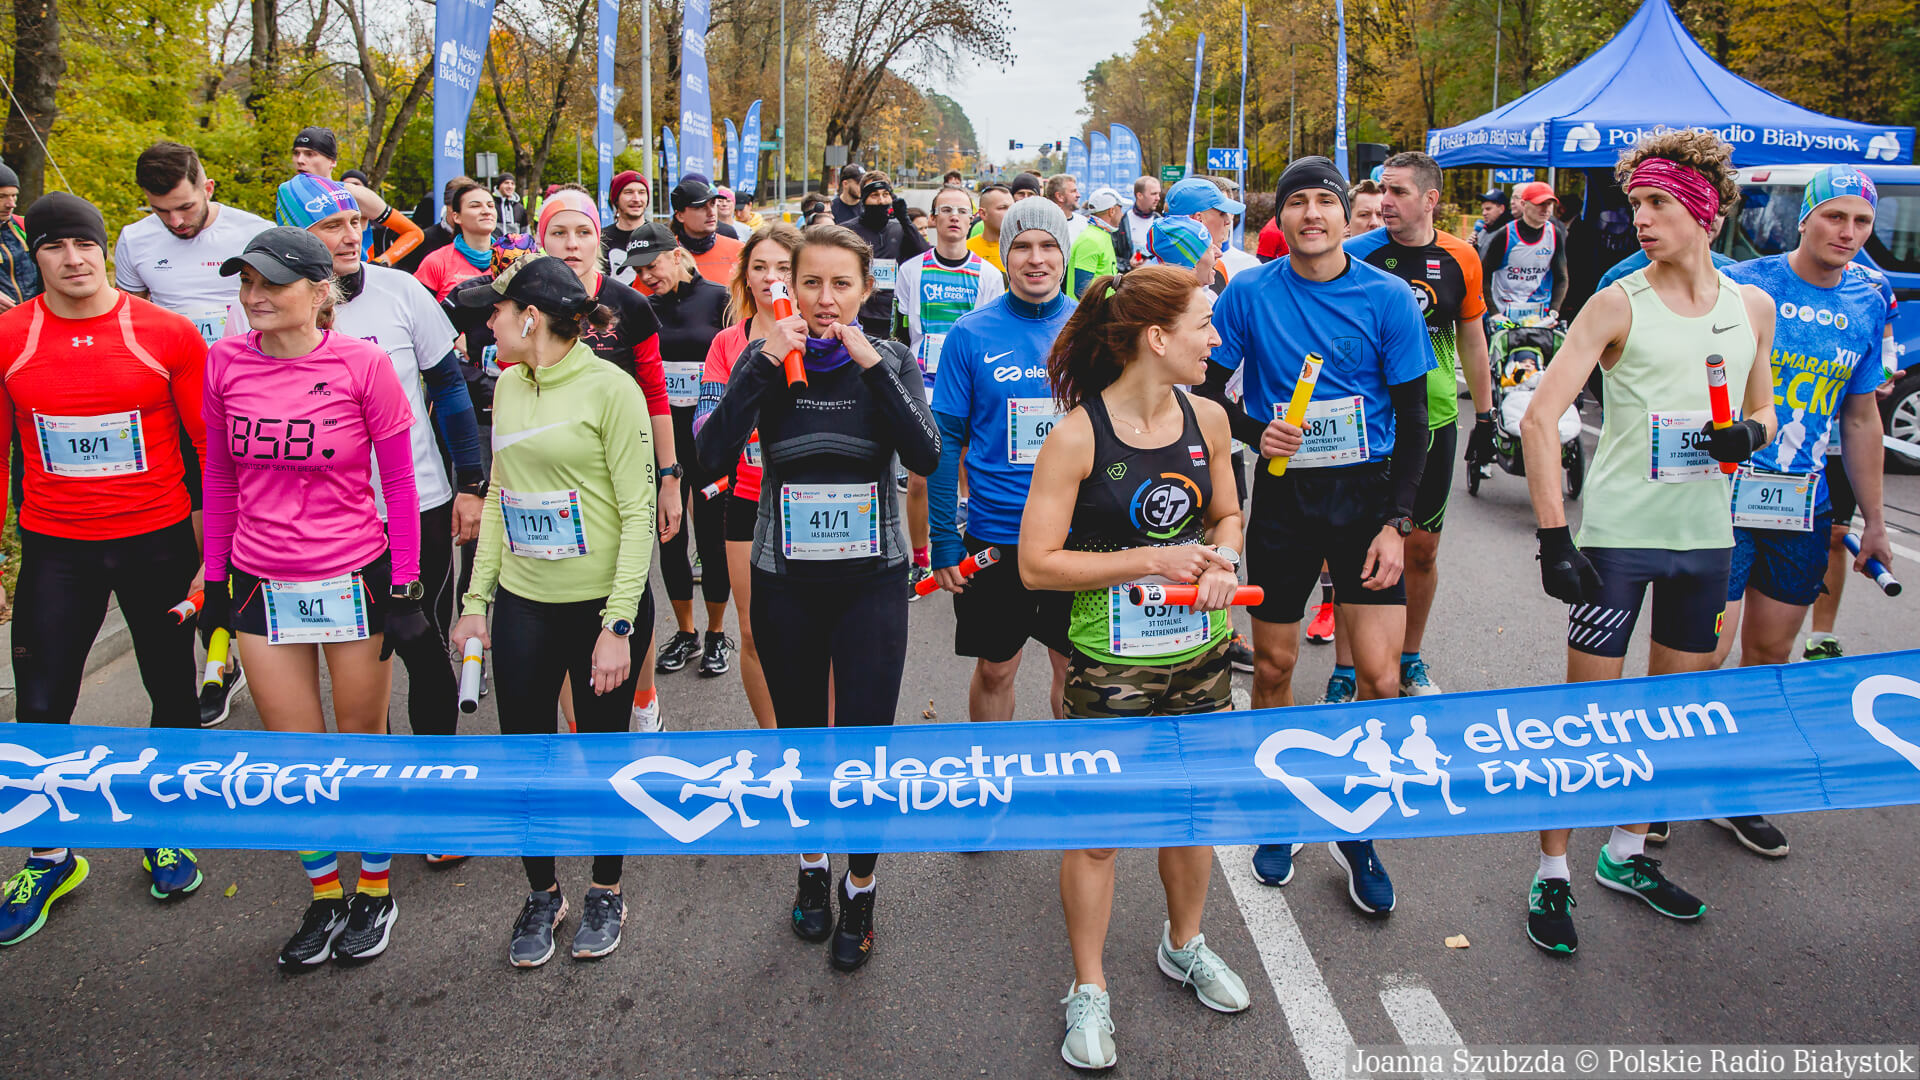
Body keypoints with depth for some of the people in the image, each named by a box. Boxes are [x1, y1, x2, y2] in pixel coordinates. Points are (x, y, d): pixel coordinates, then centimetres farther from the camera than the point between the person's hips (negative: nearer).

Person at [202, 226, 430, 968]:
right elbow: (219, 478, 9)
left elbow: (399, 483, -6)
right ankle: (325, 898, 30)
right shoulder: (224, 363, -2)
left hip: (353, 580, -3)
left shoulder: (362, 364, -12)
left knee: (363, 741, 11)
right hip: (262, 586, 3)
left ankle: (375, 890, 30)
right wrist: (215, 578, 10)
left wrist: (405, 585, -7)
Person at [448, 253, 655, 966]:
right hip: (522, 606, 6)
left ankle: (606, 891, 31)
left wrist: (618, 625, -17)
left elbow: (638, 512, -13)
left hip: (602, 605, -5)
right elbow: (499, 497, 14)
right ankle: (541, 894, 32)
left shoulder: (608, 387, -12)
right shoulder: (508, 385, 8)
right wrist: (477, 600, 10)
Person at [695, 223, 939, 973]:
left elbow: (926, 456, -17)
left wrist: (870, 363, -21)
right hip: (786, 580, 1)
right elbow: (712, 458, -15)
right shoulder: (765, 360, -1)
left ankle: (860, 891, 19)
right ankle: (813, 869, 36)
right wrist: (764, 363, -20)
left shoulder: (890, 361, 0)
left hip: (872, 579, -1)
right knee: (800, 733, 13)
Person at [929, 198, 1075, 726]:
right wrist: (944, 540, -6)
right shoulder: (970, 335, -4)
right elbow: (945, 440, -2)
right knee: (995, 670, 11)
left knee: (1076, 668, 13)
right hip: (994, 535, -1)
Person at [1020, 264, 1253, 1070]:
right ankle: (1089, 991, 26)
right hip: (1111, 667, -5)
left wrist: (1223, 557, -7)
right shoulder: (1078, 435, -16)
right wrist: (1149, 561, -20)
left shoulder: (1207, 418, 0)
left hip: (1200, 654, 5)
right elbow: (1036, 564, -16)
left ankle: (1184, 946, 45)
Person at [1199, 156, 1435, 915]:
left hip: (1368, 495, 0)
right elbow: (1208, 391, 5)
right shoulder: (1249, 294, -2)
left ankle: (1355, 831, 14)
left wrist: (1396, 523, -7)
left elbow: (1412, 418, 0)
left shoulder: (1387, 298, -3)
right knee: (1273, 665, 9)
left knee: (1380, 673, -8)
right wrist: (1255, 431, -16)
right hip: (1283, 496, 1)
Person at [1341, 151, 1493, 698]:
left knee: (1422, 549, 11)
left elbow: (1471, 336, 13)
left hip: (1434, 422, 3)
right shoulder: (1357, 254, -8)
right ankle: (1346, 669, 13)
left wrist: (1484, 412, 14)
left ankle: (1410, 659, 29)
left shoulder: (1460, 259, 1)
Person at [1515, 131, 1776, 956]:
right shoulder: (1618, 306, -7)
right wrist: (1553, 536, -20)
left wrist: (1751, 434, -6)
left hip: (1704, 538, 5)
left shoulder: (1752, 307, 7)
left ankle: (1627, 855, 32)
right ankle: (1552, 873, 12)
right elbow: (1540, 417, -13)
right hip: (1616, 535, -5)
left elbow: (1763, 410, 20)